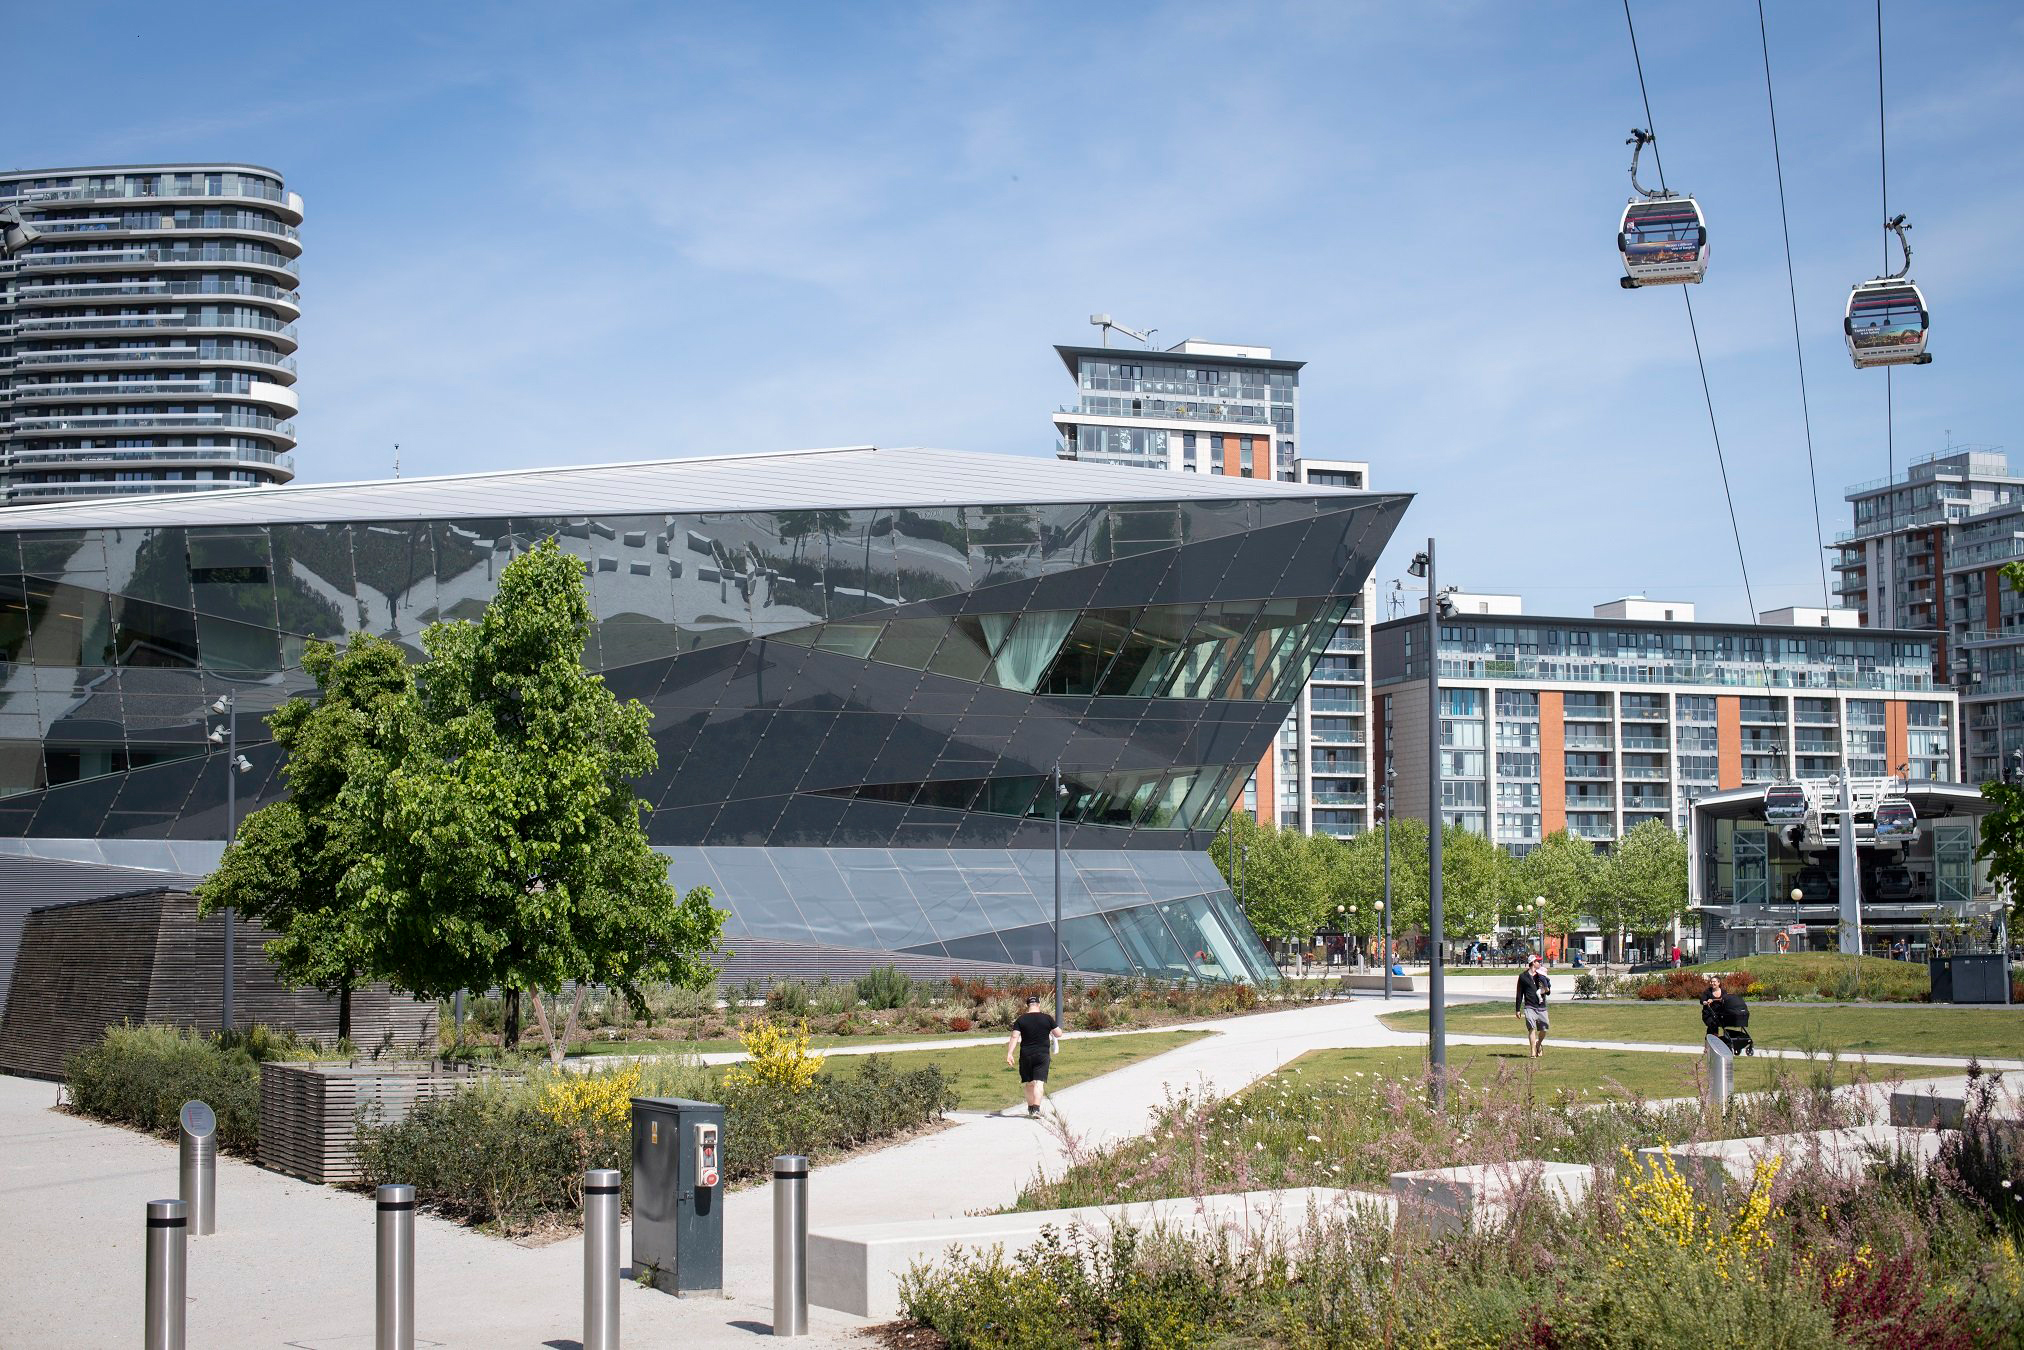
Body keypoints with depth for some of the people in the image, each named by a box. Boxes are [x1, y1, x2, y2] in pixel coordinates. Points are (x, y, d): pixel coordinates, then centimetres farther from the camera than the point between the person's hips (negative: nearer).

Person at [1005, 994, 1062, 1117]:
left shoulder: (1020, 1020, 0)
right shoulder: (1047, 1018, -1)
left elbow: (1014, 1037, -9)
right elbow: (1059, 1034, 4)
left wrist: (1009, 1053, -12)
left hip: (1025, 1055, 1)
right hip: (1042, 1055, -1)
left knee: (1028, 1083, 16)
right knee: (1039, 1082, -7)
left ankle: (1030, 1107, 27)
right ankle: (1036, 1108, -22)